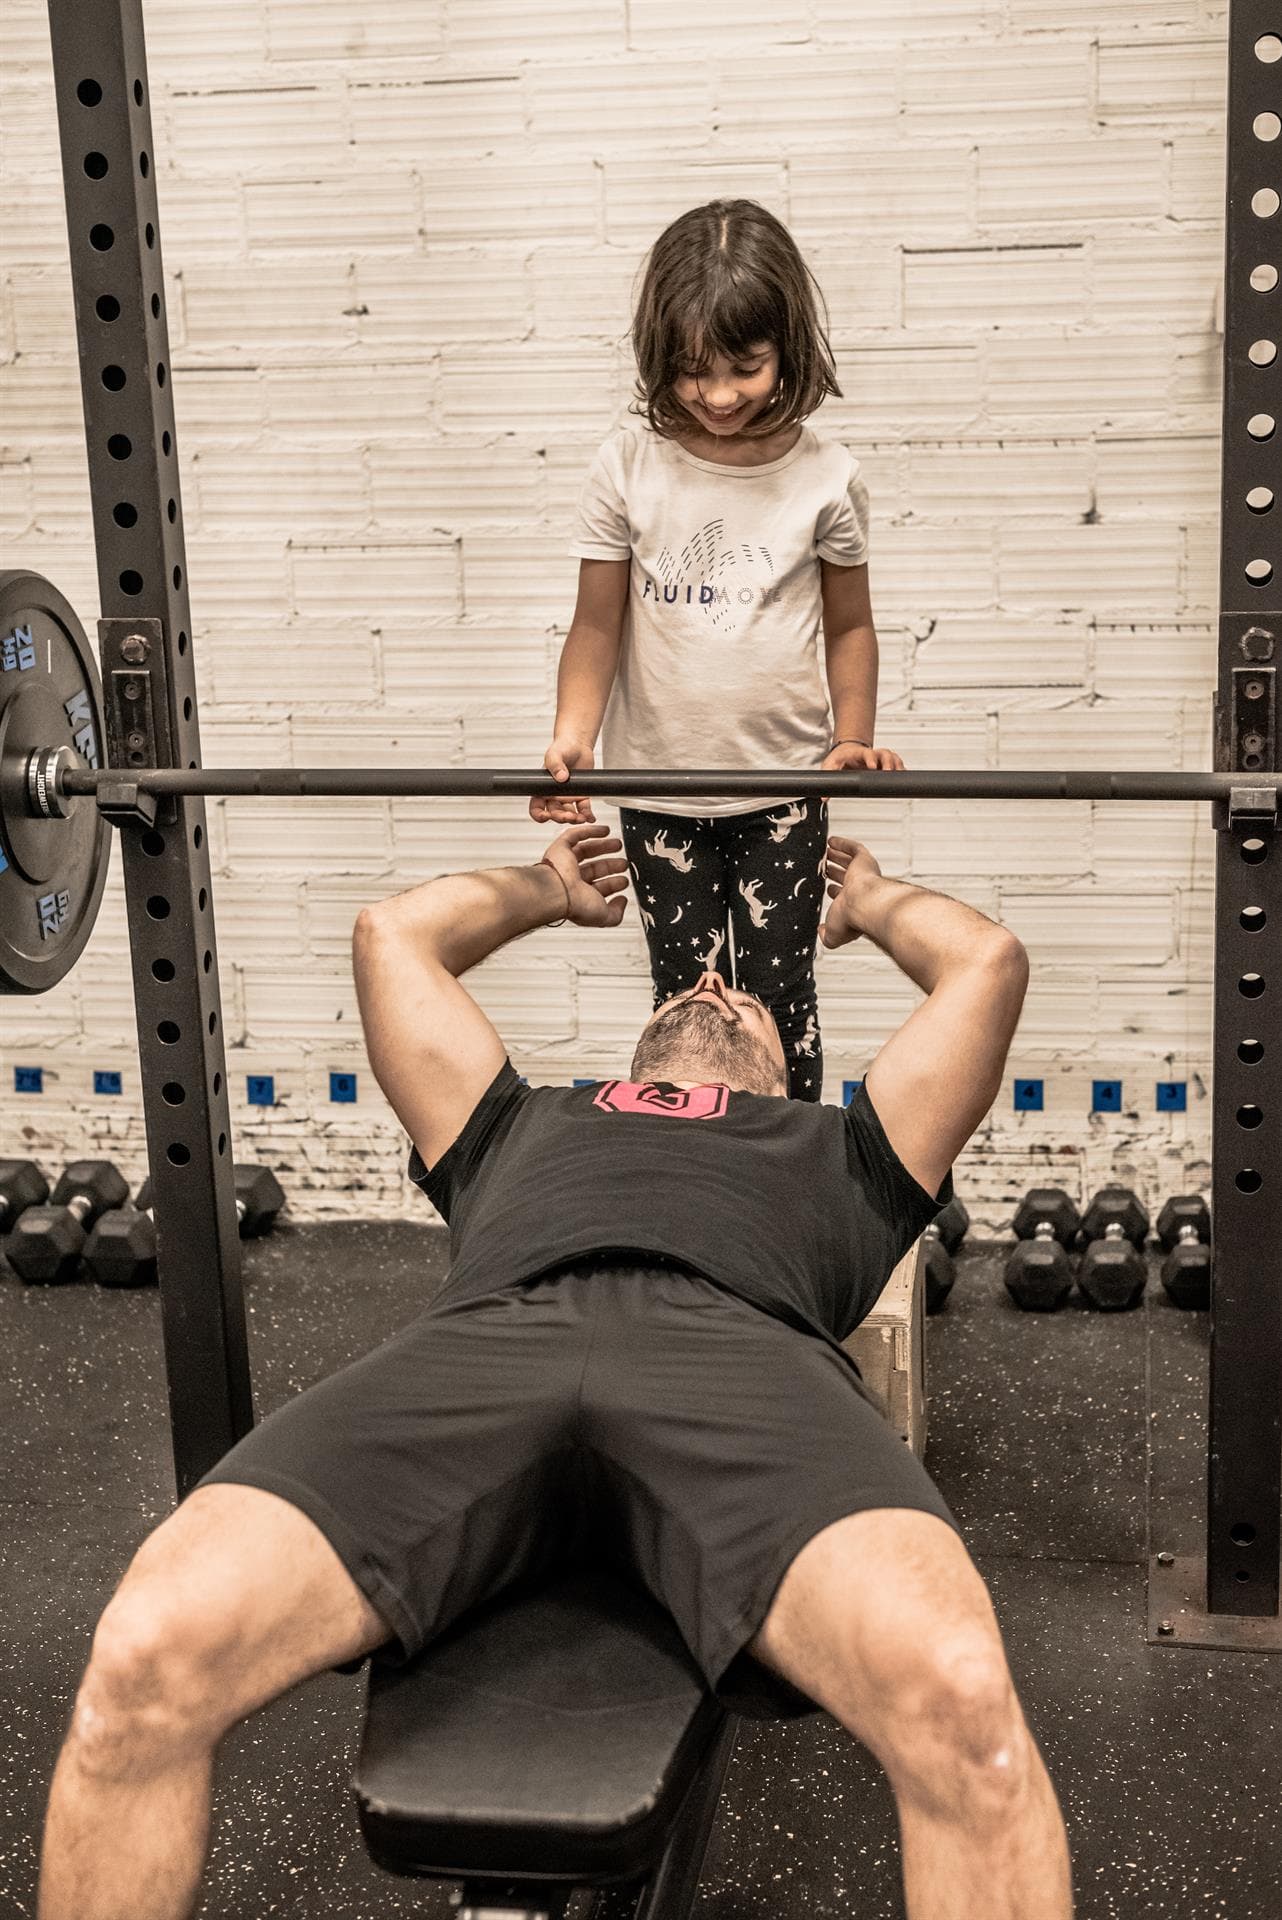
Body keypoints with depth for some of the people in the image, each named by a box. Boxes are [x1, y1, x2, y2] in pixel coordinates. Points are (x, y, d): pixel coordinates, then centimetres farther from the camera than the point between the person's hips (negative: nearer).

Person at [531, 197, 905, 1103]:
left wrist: (854, 738, -7)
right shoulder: (630, 468, -5)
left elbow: (849, 624, 5)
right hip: (660, 789, 0)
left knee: (780, 994, 7)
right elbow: (598, 623, -2)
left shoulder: (825, 476, -4)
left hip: (784, 786, 0)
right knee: (688, 998, 9)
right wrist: (573, 737, -15)